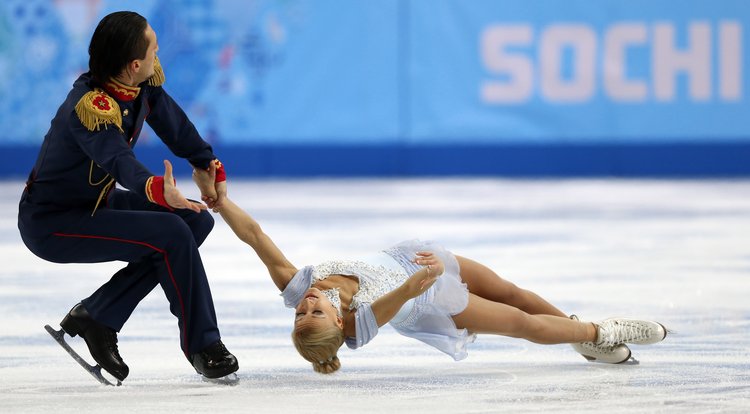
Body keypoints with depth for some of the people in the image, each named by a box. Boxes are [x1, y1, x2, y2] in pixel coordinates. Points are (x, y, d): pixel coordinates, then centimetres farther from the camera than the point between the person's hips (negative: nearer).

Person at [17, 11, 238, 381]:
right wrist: (157, 191, -65)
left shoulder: (145, 82, -6)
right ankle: (203, 347, -10)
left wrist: (210, 168, 20)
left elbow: (175, 124, 12)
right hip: (50, 223, -10)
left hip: (93, 205, 10)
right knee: (171, 234, -23)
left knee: (197, 222, 3)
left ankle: (96, 316, 5)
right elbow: (118, 160, -48)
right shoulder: (90, 106, -31)